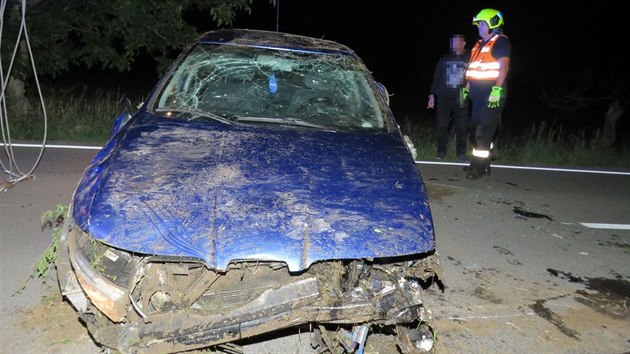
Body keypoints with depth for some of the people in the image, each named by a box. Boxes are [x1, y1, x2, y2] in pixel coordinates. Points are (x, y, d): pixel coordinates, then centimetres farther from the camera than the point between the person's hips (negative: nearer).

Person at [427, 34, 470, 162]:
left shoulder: (468, 60, 8)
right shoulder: (444, 59, 12)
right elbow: (436, 78, 11)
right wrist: (432, 95, 6)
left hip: (461, 99, -1)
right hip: (444, 98, 1)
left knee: (462, 127, -2)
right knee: (442, 125, 1)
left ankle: (461, 153, 8)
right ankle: (441, 151, 12)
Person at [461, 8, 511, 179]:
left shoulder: (501, 42, -6)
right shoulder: (480, 44, 21)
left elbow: (503, 67, -16)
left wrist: (497, 90, -24)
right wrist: (466, 89, 21)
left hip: (492, 93, -9)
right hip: (478, 93, 9)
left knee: (484, 131, -10)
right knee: (477, 129, 11)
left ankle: (479, 167, -8)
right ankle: (480, 164, 20)